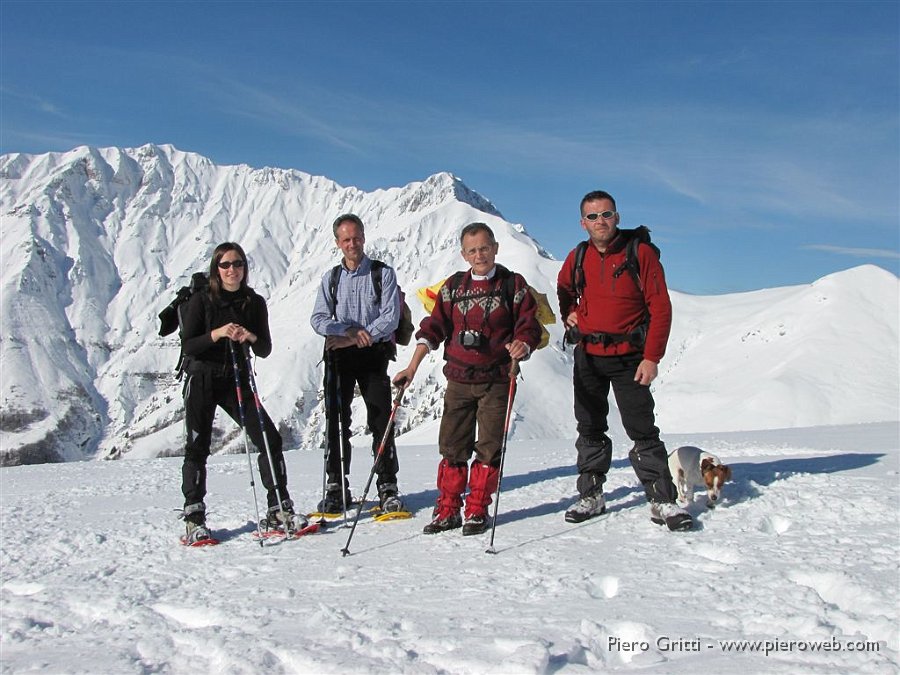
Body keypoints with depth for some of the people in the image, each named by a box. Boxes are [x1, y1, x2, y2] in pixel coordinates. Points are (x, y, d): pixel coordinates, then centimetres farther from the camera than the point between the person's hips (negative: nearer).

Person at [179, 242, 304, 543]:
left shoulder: (255, 303, 4)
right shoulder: (201, 300, -4)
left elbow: (265, 350, 3)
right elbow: (187, 346, -9)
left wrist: (251, 337, -18)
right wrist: (217, 334, -24)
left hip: (238, 382, 3)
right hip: (203, 381, -2)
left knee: (270, 439, -6)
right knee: (197, 448, -3)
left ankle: (279, 510, 3)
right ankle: (194, 518, 10)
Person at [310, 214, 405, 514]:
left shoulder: (384, 273, 3)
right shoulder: (330, 278, 12)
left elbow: (391, 317, -8)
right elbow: (318, 319, 2)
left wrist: (358, 338, -15)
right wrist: (348, 330, -16)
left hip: (373, 354, -2)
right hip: (339, 355, 3)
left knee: (381, 421, -5)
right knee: (336, 421, 2)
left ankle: (388, 487, 3)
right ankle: (336, 487, 11)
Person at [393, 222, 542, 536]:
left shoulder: (513, 284, 2)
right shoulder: (454, 286, 8)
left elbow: (529, 324, 0)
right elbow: (434, 327, 7)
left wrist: (522, 345, -22)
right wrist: (413, 366, 0)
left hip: (496, 380, -2)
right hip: (459, 380, 2)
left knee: (489, 447, 1)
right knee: (452, 445, 4)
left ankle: (477, 510, 14)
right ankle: (448, 510, 15)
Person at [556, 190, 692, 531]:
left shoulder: (640, 253, -7)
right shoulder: (577, 258, 4)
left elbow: (660, 308, -9)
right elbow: (563, 289, 27)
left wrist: (651, 357, -14)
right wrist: (569, 314, 7)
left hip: (628, 357, -4)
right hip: (587, 355, 4)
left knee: (642, 429, -4)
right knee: (590, 429, 10)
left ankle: (663, 500, 4)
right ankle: (591, 496, 20)